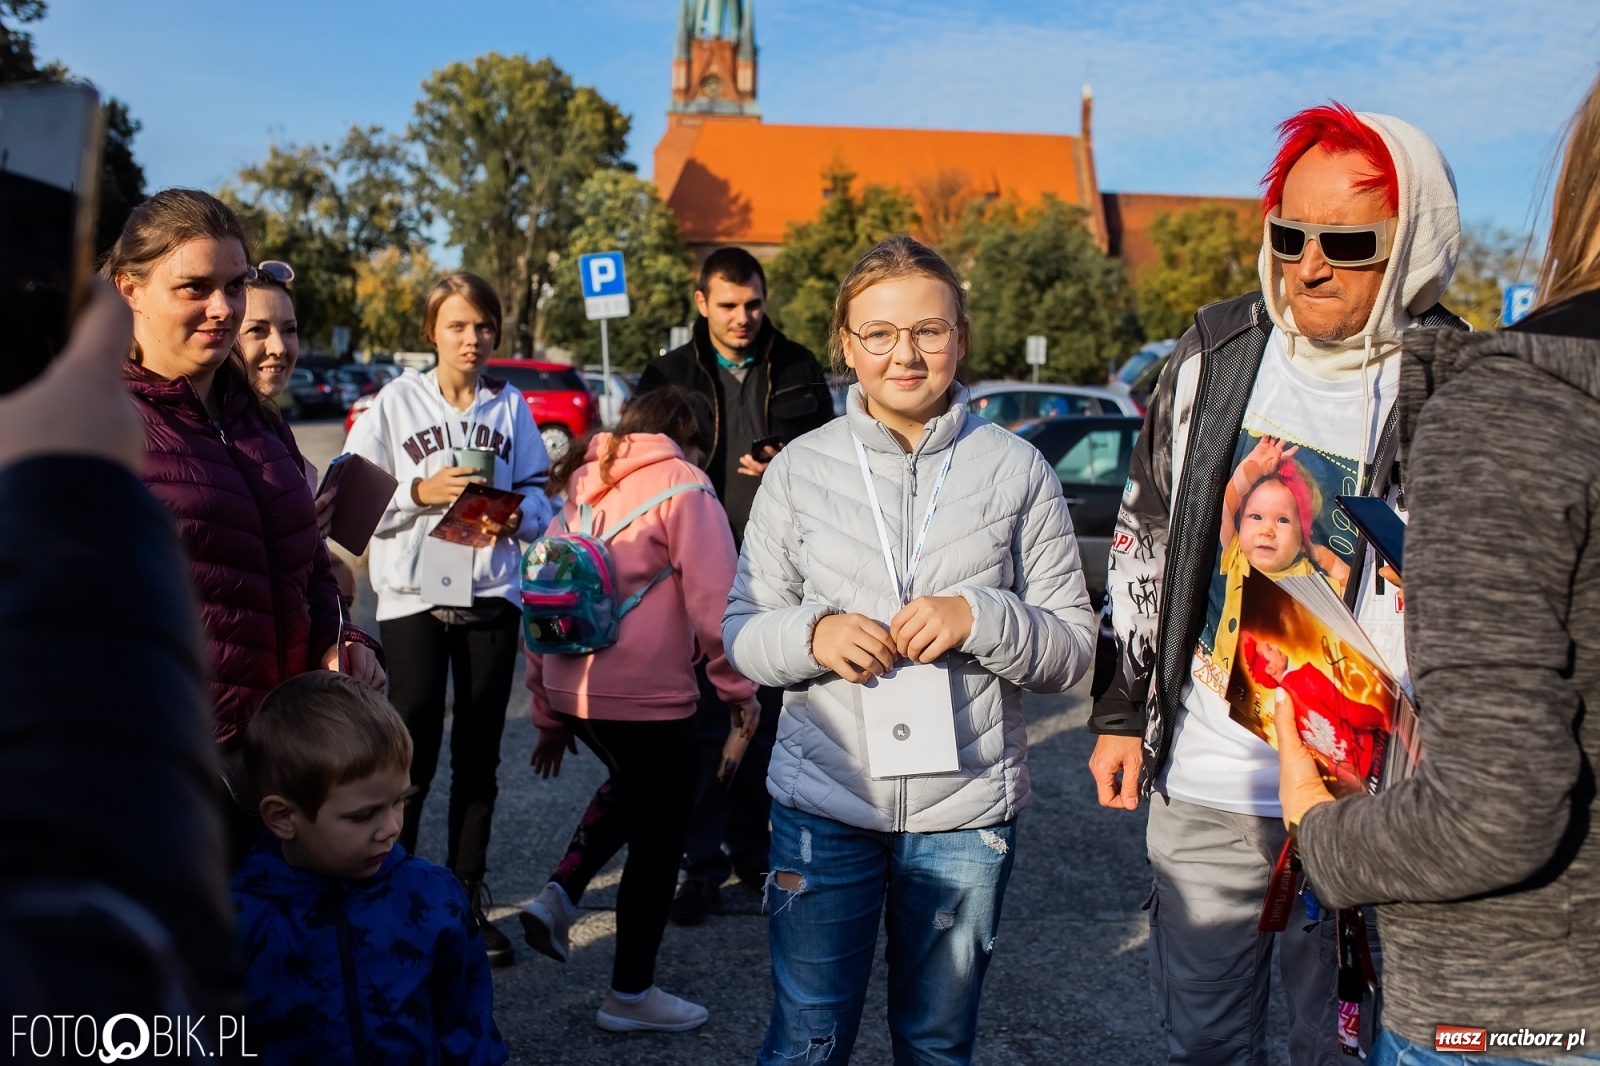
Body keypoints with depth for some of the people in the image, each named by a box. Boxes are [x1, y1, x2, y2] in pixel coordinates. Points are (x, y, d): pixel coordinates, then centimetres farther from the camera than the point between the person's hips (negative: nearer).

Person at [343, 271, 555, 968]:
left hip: (492, 595, 3)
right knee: (413, 754, -3)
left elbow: (538, 493, 8)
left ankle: (469, 898, 21)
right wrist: (420, 493, -17)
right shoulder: (396, 402, 0)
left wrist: (516, 515, -12)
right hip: (413, 596, -2)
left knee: (478, 755, 9)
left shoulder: (510, 405, 7)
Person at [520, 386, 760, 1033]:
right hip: (646, 693, -7)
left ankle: (559, 895, 16)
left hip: (572, 689, 7)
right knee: (657, 843, 11)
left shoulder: (582, 490, 15)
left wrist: (550, 714, 22)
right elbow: (715, 599, -15)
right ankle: (631, 996, 23)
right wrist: (738, 687, -2)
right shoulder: (681, 486, -5)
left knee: (631, 783, 33)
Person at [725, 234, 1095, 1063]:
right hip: (822, 802, 0)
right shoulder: (799, 468, 1)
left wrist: (980, 619, -19)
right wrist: (811, 634, -16)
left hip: (966, 810, 0)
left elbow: (1074, 646, -1)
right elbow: (740, 629, 4)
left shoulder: (1016, 470, -1)